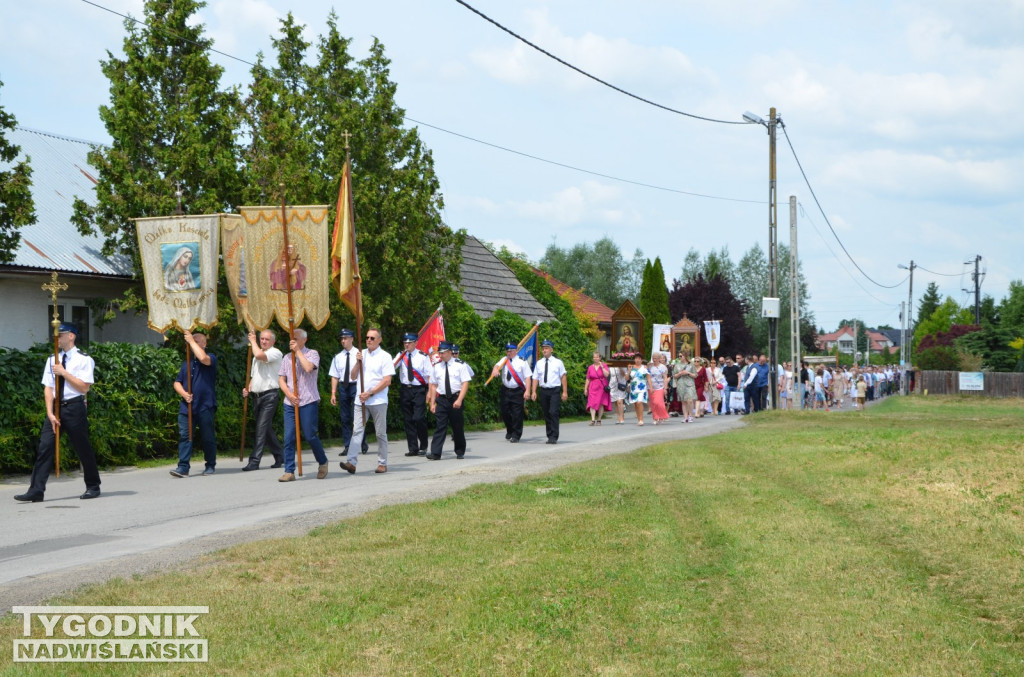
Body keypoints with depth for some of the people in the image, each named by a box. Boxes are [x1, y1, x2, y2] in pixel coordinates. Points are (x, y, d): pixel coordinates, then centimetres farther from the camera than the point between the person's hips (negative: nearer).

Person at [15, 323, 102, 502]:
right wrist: (50, 413, -5)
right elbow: (48, 388, 5)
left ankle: (93, 487, 22)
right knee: (45, 447, -6)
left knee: (83, 448, 5)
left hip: (74, 407, -4)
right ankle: (36, 491, -9)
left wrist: (64, 372, -14)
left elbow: (84, 387, -11)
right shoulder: (52, 360, 10)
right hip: (56, 406, 4)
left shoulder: (83, 359, -4)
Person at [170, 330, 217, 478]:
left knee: (207, 437, 4)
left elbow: (203, 358, -23)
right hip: (186, 407, 5)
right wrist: (183, 393, -4)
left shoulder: (211, 359, 1)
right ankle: (183, 467, -9)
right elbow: (177, 383, 18)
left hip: (205, 407, -4)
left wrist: (191, 341, -13)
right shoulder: (187, 363, 18)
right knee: (184, 436, -5)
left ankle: (210, 465, 17)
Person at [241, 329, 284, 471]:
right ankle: (280, 456, 22)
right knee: (267, 428, 11)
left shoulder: (275, 353, -7)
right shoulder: (257, 356, 20)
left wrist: (252, 341, -9)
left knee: (262, 427, -12)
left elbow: (259, 355, -26)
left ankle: (255, 461, -13)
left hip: (269, 395, -8)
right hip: (257, 395, 8)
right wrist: (248, 388, 9)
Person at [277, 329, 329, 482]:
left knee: (310, 435, -3)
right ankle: (289, 472, -1)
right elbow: (281, 379, 14)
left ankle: (322, 463, 21)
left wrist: (298, 351, -10)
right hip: (290, 402, 4)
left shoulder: (312, 354, 2)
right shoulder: (287, 358, 16)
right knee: (289, 438, -4)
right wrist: (289, 394, -3)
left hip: (308, 401, -4)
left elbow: (309, 367, -19)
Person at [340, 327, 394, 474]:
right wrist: (358, 362, -4)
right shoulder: (361, 354, 13)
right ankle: (351, 462, -16)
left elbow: (387, 381, -10)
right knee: (357, 430, -7)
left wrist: (370, 393, -15)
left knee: (380, 433, 4)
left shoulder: (385, 356, -3)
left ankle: (382, 463, 12)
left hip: (378, 400, -4)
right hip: (361, 401, 4)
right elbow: (353, 376, 14)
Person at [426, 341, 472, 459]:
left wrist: (459, 400, -16)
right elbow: (433, 385, 10)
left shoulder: (460, 365, -2)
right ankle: (435, 453, -11)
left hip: (456, 399, -2)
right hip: (441, 399, 2)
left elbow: (465, 383, -6)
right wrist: (432, 403, 5)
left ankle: (460, 452, 22)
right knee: (440, 426, -6)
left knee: (457, 426, 7)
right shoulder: (436, 367, 8)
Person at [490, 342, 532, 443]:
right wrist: (495, 370, -35)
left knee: (517, 414, -5)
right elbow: (497, 366, -11)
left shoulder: (522, 362, -4)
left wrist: (527, 391, -15)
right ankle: (510, 431, 33)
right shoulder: (504, 360, 8)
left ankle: (515, 436, 5)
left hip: (518, 391, -4)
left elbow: (528, 377, -7)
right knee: (505, 412, 9)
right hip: (505, 390, 4)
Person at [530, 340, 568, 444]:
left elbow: (563, 377, 2)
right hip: (543, 390, 4)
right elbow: (535, 378, 8)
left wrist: (565, 392, -4)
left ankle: (553, 437, -11)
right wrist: (534, 392, -2)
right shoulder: (539, 363, 10)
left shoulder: (558, 362, 3)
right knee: (546, 414, 8)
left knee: (553, 413, -13)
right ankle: (549, 435, 17)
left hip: (555, 390, -4)